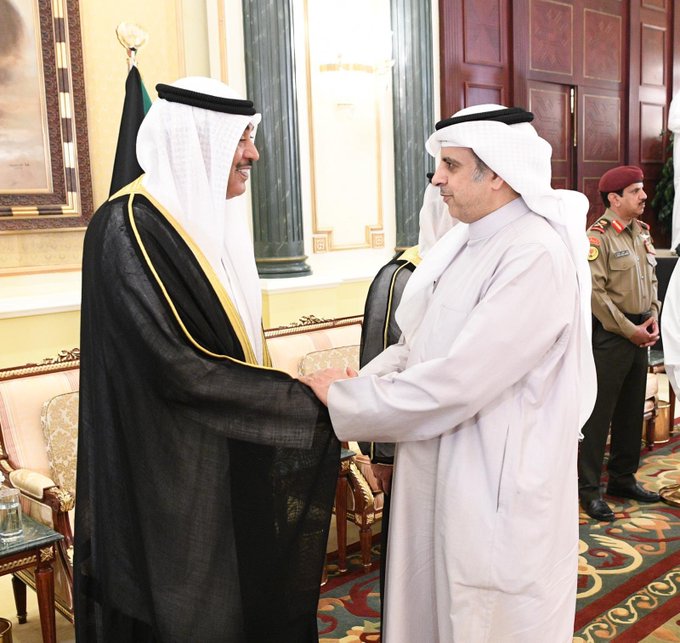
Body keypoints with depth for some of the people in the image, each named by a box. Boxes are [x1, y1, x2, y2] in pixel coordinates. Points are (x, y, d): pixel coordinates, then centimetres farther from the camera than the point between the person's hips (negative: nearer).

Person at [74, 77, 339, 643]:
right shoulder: (131, 227, -19)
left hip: (232, 465, 8)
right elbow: (178, 368, -25)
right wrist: (304, 399, -19)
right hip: (174, 477, -8)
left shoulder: (213, 221, 8)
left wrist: (299, 394, 4)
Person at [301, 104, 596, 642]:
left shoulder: (536, 256, -22)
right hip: (437, 475, 8)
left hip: (497, 492, -8)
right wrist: (356, 386, -7)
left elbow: (457, 381, -27)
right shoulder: (462, 245, 6)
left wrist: (344, 400, -17)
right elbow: (414, 345, 10)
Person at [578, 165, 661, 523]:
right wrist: (630, 330, -15)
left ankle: (622, 479, 29)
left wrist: (653, 317, 4)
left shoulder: (641, 232, 12)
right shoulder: (599, 235, -13)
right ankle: (588, 489, 7)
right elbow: (595, 292, -19)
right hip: (610, 335, -8)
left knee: (632, 411, 15)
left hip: (639, 333, 8)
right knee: (599, 412, -2)